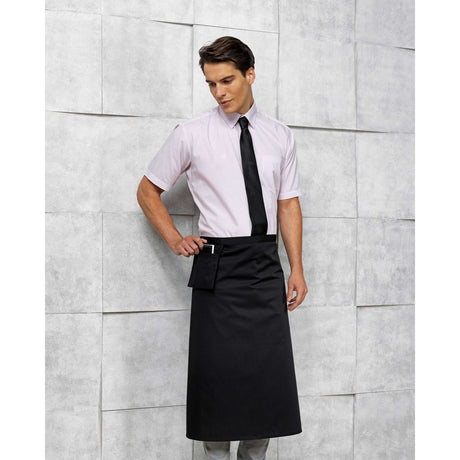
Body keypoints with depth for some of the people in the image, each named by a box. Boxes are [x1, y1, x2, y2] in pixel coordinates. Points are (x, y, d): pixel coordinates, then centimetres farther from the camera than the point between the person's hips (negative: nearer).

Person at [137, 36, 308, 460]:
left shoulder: (280, 136, 9)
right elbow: (148, 191, 10)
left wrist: (297, 269, 4)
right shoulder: (191, 134, 1)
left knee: (269, 372, 7)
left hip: (266, 265, 3)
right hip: (218, 265, -3)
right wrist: (175, 239, -2)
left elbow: (289, 203, 10)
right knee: (218, 370, 1)